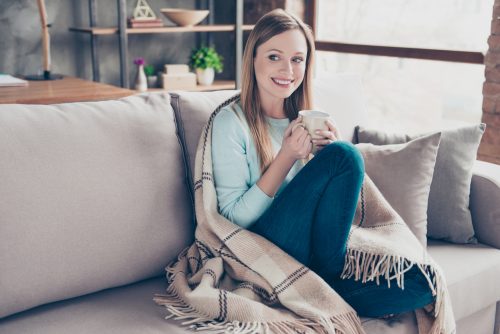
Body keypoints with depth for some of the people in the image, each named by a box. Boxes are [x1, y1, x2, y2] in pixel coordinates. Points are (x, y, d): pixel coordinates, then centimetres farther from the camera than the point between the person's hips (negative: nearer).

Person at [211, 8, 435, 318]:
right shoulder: (232, 121, -7)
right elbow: (234, 217, -11)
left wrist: (333, 148, -6)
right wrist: (287, 157, -19)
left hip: (321, 252, 6)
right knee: (345, 155, -23)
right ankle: (326, 283, -10)